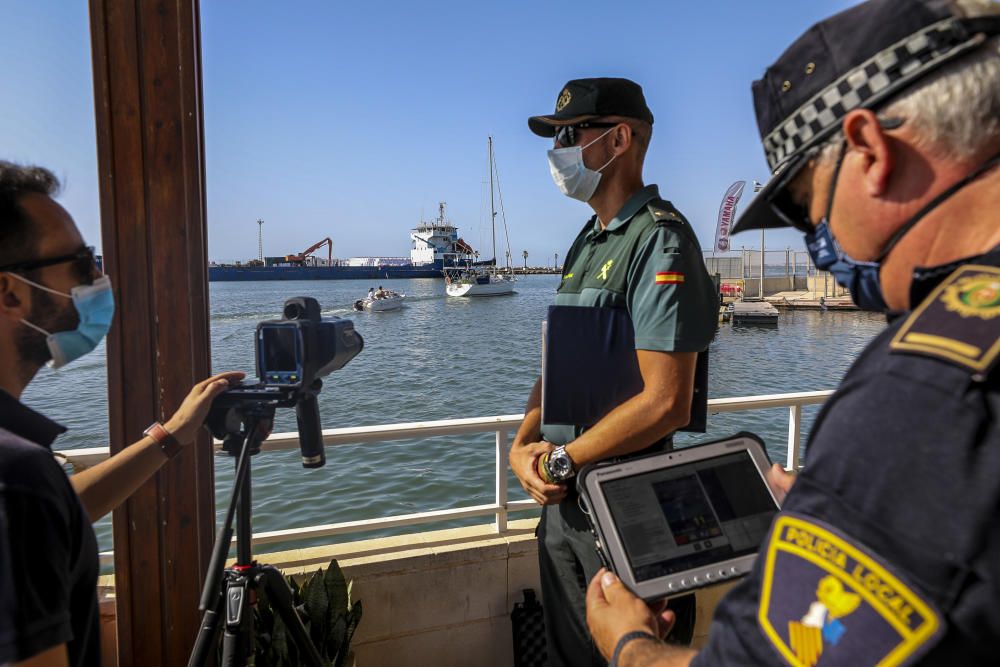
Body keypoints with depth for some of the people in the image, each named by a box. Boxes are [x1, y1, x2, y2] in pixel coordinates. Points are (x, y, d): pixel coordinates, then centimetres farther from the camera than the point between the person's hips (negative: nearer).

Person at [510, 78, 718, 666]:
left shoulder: (660, 241, -17)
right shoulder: (587, 244, 11)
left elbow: (666, 405, -24)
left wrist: (562, 460, -14)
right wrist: (523, 445, -3)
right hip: (563, 496, 8)